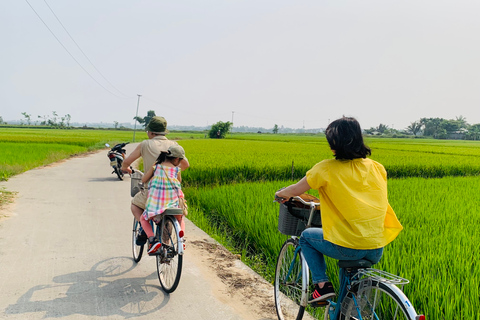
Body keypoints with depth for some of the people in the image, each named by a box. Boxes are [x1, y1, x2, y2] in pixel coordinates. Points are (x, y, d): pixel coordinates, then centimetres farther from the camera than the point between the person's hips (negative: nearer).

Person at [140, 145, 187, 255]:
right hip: (173, 203, 2)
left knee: (143, 219, 23)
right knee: (180, 219, 33)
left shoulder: (155, 166, -1)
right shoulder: (177, 169, 1)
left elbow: (143, 180, 2)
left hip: (155, 203, -1)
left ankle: (153, 240, -2)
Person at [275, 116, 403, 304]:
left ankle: (322, 285, 10)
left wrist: (281, 193, 24)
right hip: (377, 252, 5)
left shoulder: (326, 168, -8)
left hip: (348, 247, -5)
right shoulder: (378, 169, 6)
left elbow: (294, 191, 1)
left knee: (306, 236, 21)